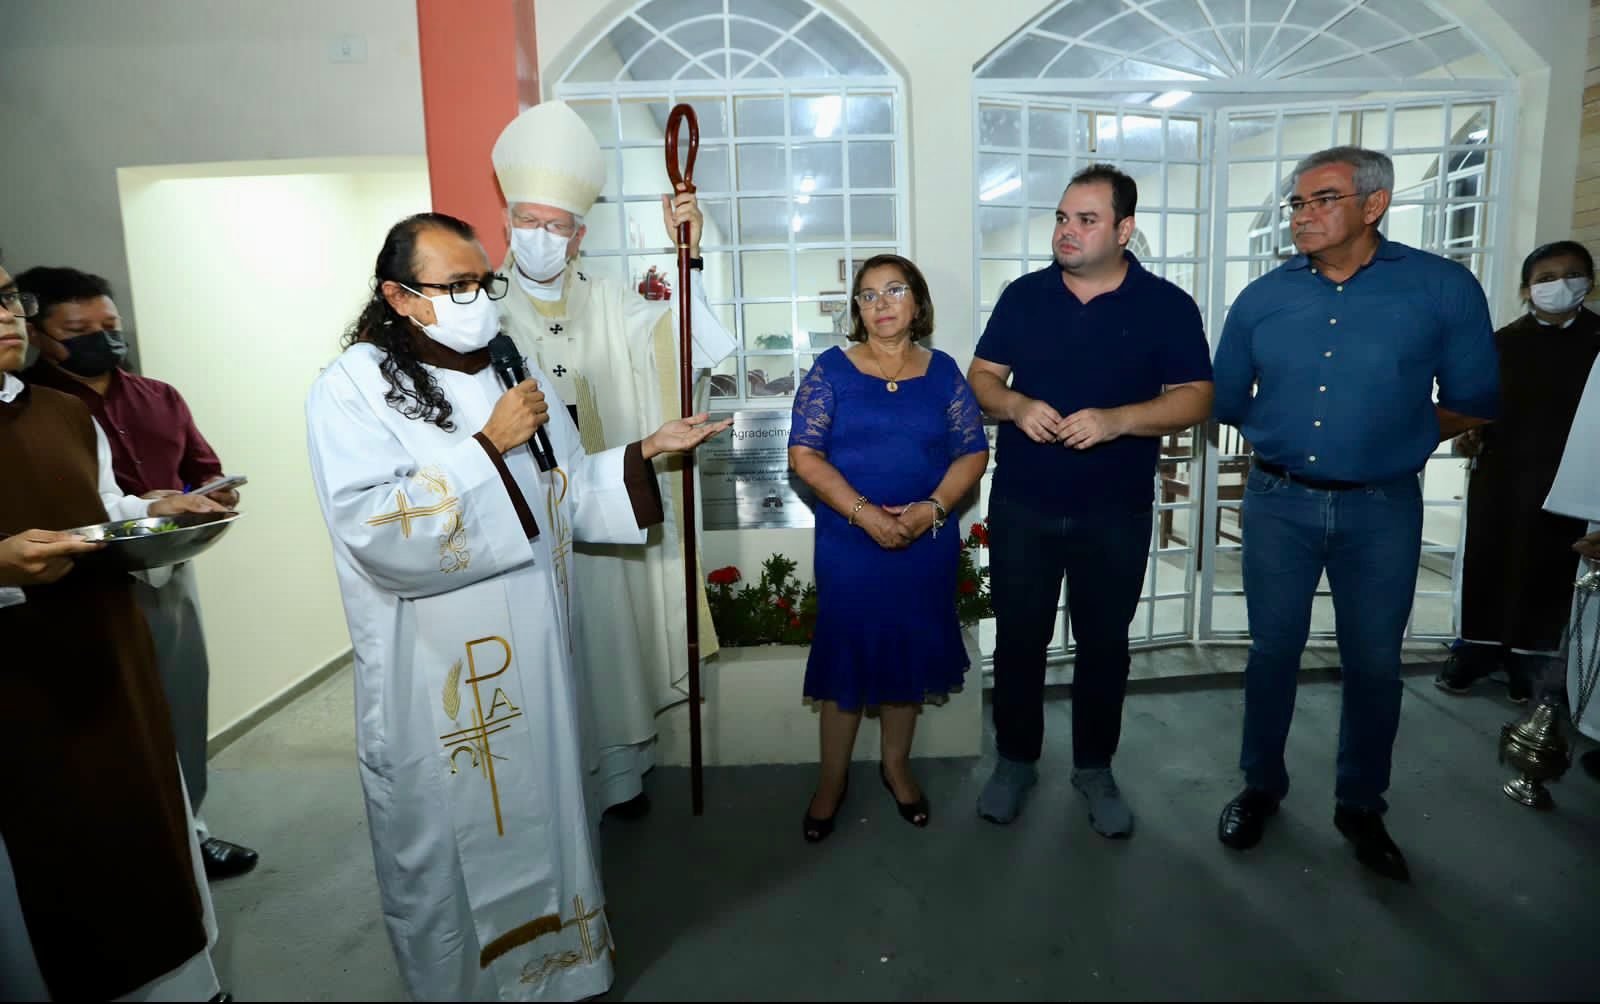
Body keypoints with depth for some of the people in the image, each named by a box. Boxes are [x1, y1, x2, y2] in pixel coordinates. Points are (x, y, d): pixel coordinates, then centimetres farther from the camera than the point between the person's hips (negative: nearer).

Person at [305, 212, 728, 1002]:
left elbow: (569, 494, 11)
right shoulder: (352, 388, -11)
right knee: (448, 846, 11)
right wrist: (489, 445, -22)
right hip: (436, 678, -5)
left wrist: (650, 447, -2)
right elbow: (376, 530, -24)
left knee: (543, 822, 20)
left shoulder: (513, 371, 7)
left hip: (531, 661, 6)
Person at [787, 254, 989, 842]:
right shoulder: (831, 370, -2)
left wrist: (933, 508, -15)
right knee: (845, 654, 7)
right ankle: (832, 778, 26)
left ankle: (896, 764, 36)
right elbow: (804, 454, -9)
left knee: (911, 653, 14)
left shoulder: (943, 372, 4)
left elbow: (973, 452, 1)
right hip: (848, 544, -2)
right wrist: (863, 512, -19)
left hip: (927, 544, 2)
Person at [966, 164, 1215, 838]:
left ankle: (1095, 769, 31)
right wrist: (1016, 406, -17)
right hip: (1021, 505, 1)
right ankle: (1015, 761, 29)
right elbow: (981, 376, 5)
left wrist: (1118, 419, -23)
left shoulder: (1167, 306, -3)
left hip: (1115, 512, -1)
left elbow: (1196, 398, -5)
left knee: (1104, 642, 11)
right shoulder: (1024, 295, 3)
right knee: (1018, 637, 10)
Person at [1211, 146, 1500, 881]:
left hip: (1382, 509, -1)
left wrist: (1387, 442, 7)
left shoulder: (1444, 289, -7)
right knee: (1273, 651, 11)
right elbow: (1227, 402, 10)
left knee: (1374, 663, 11)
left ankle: (1361, 807, 30)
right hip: (1278, 503, 1)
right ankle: (1260, 787, 29)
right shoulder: (1262, 298, -1)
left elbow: (1473, 404, 2)